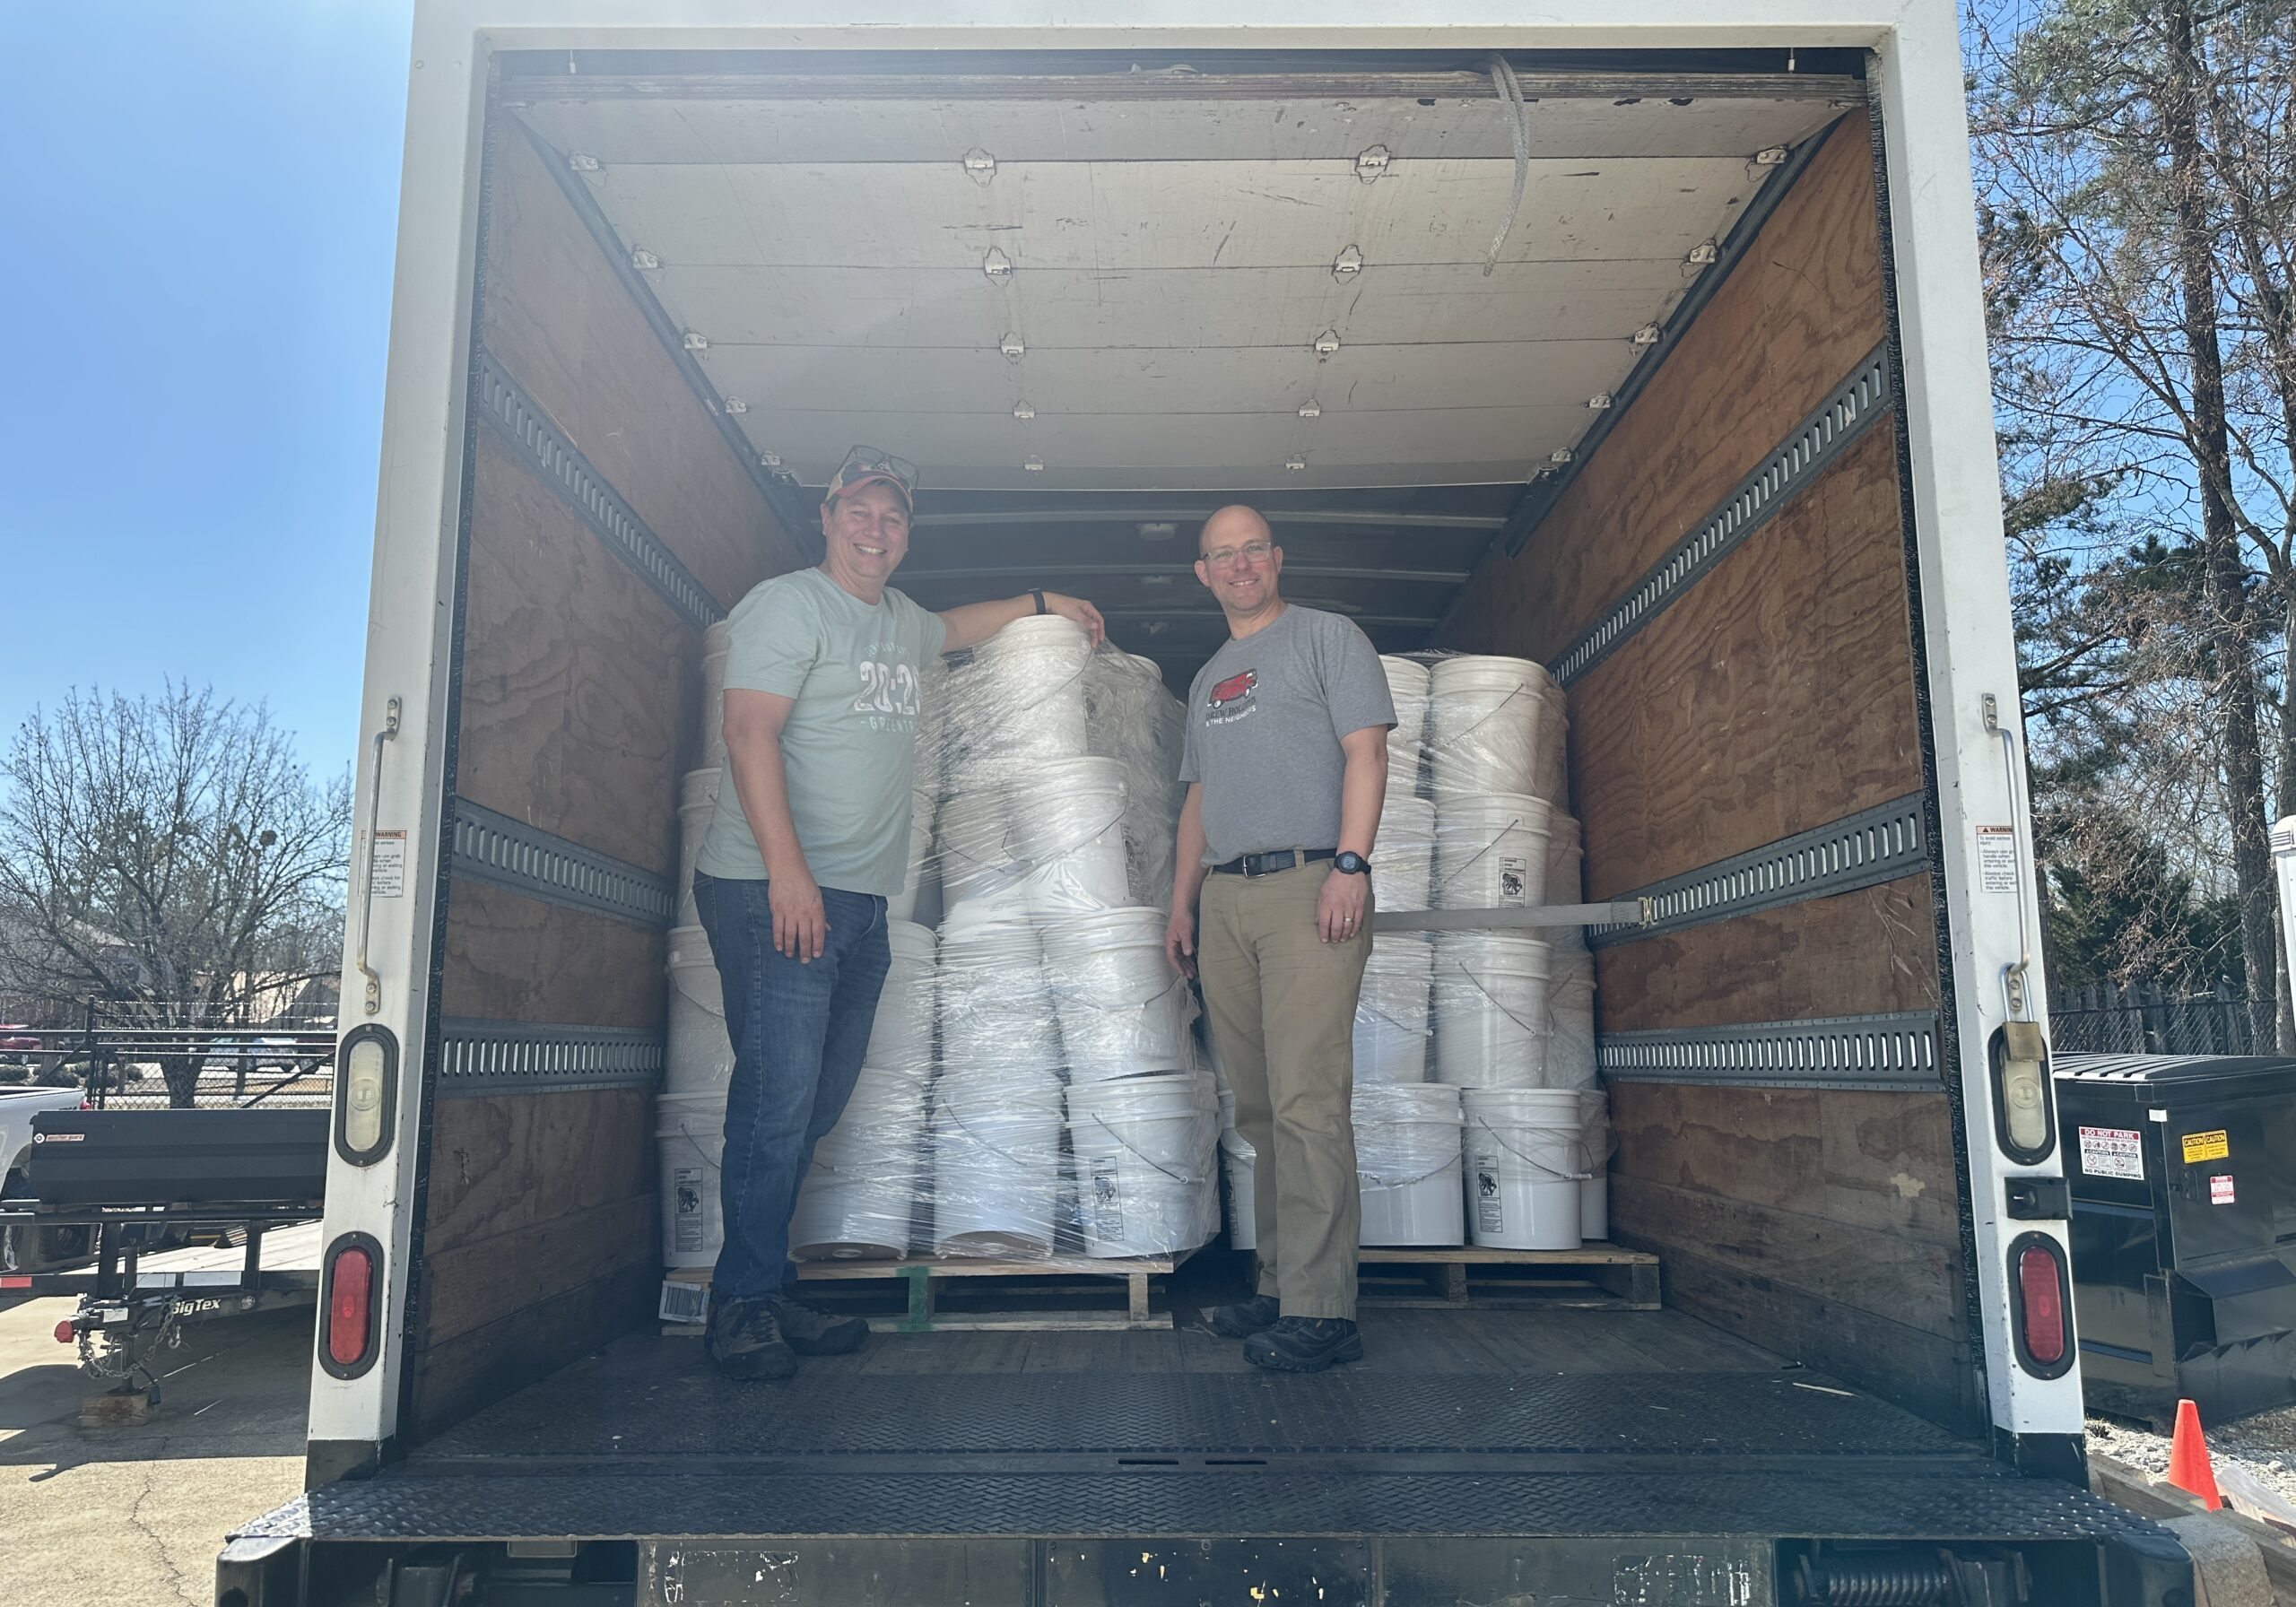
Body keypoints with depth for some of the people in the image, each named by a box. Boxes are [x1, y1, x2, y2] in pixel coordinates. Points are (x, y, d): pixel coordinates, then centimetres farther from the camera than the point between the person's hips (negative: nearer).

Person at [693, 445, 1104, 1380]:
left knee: (819, 1104, 8)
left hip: (860, 901, 8)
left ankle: (766, 1292, 17)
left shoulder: (902, 622, 21)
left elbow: (954, 628, 47)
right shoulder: (789, 604, -4)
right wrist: (787, 868, -24)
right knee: (779, 1099, -11)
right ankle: (745, 1304, 0)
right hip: (775, 892, -8)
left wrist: (1042, 604, 44)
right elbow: (749, 730, -15)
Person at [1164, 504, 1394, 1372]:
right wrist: (1182, 902, 18)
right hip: (1226, 897, 7)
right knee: (1258, 1109, 6)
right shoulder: (1207, 679, 26)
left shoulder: (1327, 637, 6)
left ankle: (1319, 1309, -10)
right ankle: (1279, 1286, 14)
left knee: (1307, 1103, -13)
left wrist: (1350, 863, -16)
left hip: (1309, 886, -6)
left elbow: (1366, 750, -4)